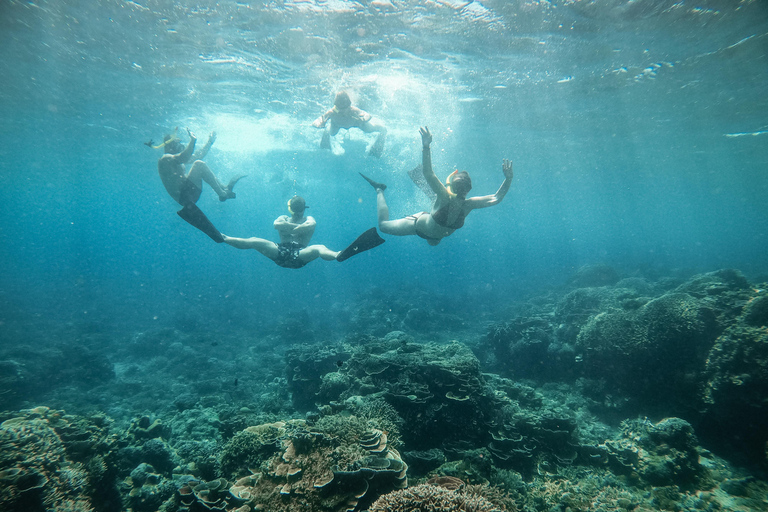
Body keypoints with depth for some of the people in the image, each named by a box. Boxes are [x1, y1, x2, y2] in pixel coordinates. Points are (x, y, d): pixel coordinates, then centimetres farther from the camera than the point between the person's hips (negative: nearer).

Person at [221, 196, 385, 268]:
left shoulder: (309, 219, 19)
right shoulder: (283, 218, 27)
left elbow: (311, 225, -10)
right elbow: (276, 224, 0)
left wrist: (288, 228, -5)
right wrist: (298, 227, -2)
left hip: (299, 255, -4)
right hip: (280, 252, 4)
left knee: (318, 249, -36)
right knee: (254, 241, -15)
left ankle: (340, 255, -68)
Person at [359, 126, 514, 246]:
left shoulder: (469, 204, -27)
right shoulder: (445, 197, -40)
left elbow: (495, 198, -27)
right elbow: (427, 173, -53)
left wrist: (508, 179, -41)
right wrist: (426, 147, -66)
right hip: (418, 225, -6)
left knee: (434, 243, 41)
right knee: (383, 225, 5)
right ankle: (380, 190, 25)